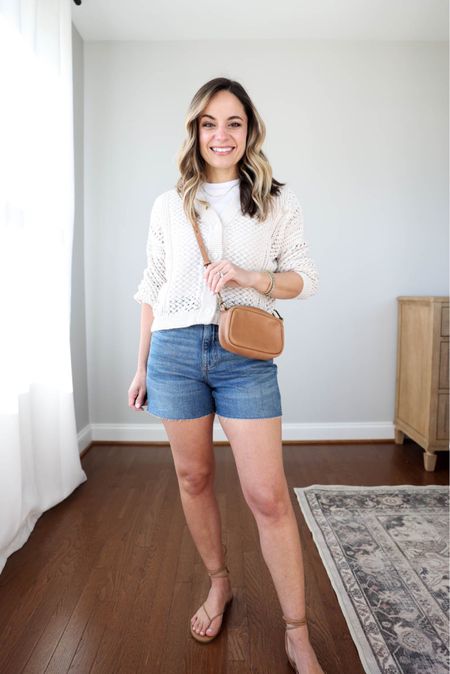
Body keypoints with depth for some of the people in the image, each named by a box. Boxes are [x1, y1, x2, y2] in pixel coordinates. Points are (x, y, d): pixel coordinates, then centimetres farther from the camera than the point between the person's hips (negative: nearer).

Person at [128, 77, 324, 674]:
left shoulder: (278, 201, 5)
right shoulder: (169, 205, 9)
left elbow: (305, 278, 4)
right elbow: (152, 287, 12)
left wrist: (248, 276, -15)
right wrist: (142, 366, 12)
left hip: (245, 356, -2)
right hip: (174, 350, 3)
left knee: (268, 496, -3)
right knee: (194, 477, 13)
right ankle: (219, 584, 38)